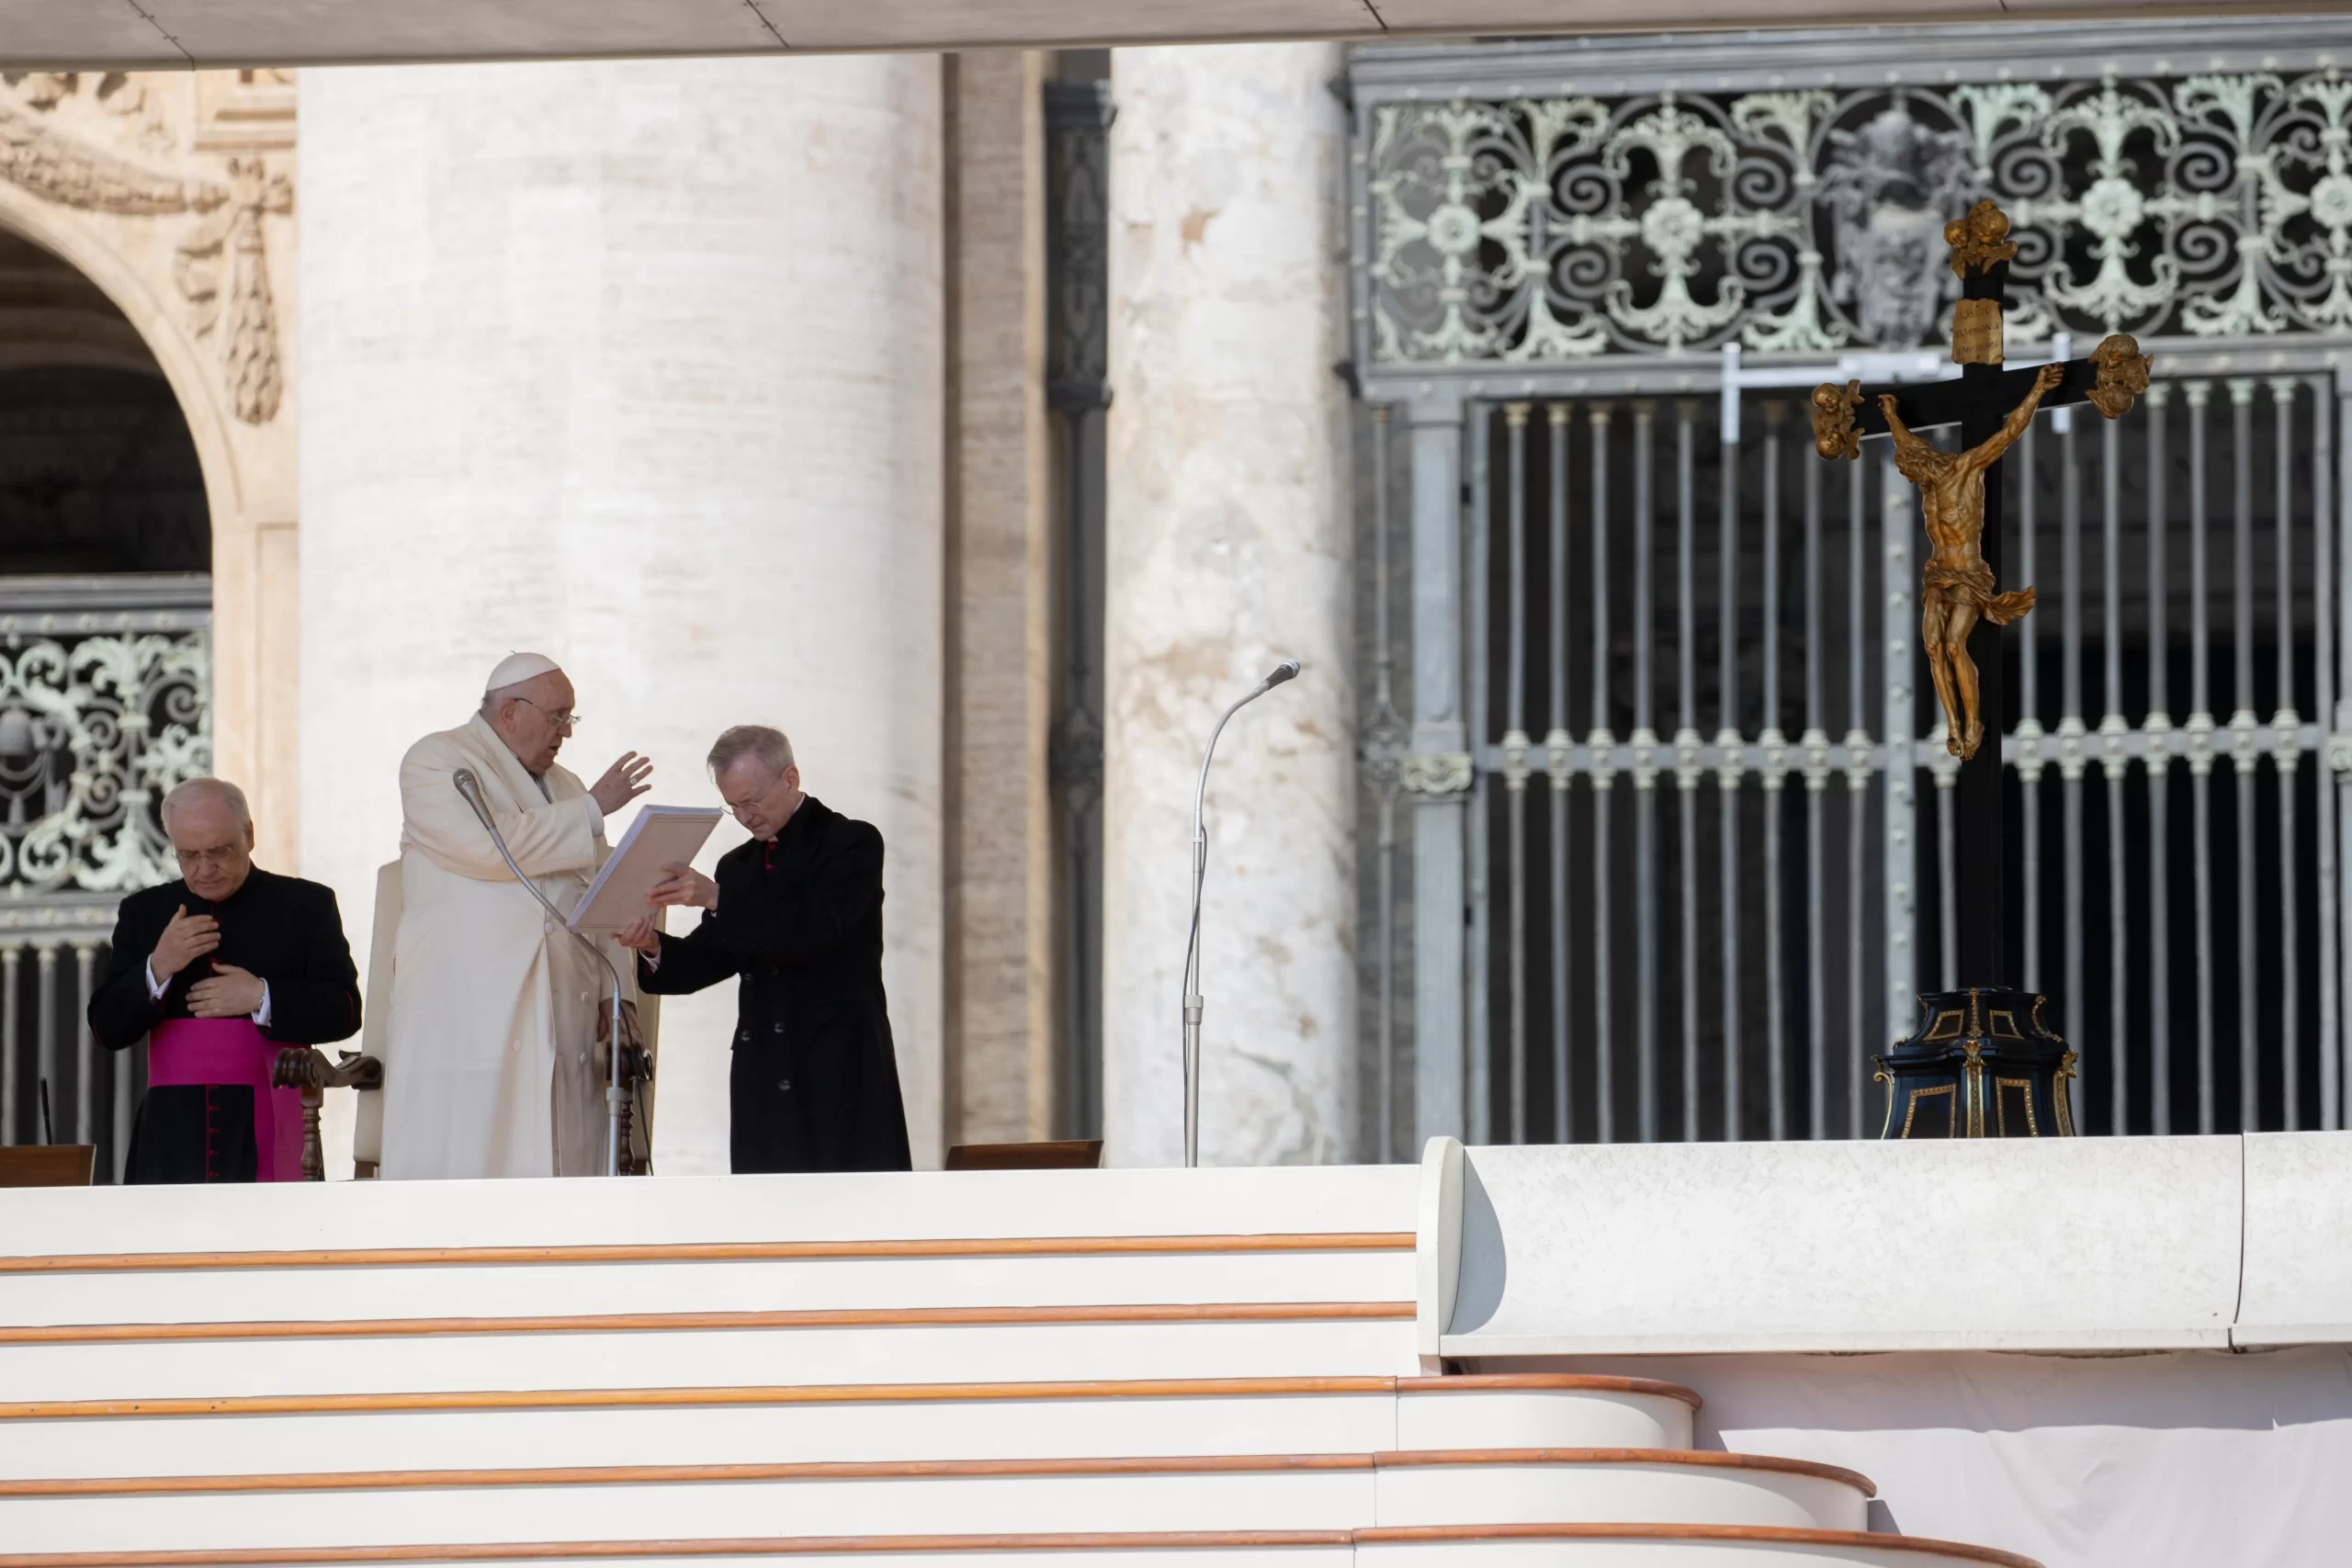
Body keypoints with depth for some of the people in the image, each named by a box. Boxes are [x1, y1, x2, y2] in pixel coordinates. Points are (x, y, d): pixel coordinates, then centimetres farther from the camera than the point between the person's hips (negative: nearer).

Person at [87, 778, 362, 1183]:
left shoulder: (305, 906, 7)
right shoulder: (145, 913, 14)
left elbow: (344, 1012, 1)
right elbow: (107, 1028, 8)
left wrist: (262, 998, -13)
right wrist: (158, 969, -9)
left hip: (267, 1137, -2)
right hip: (174, 1136, 2)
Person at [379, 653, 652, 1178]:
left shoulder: (566, 789, 26)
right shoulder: (435, 762, 4)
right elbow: (488, 845, -14)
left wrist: (615, 995, 6)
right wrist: (591, 810, -5)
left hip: (561, 1029, 6)